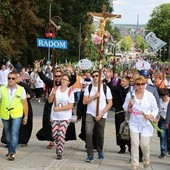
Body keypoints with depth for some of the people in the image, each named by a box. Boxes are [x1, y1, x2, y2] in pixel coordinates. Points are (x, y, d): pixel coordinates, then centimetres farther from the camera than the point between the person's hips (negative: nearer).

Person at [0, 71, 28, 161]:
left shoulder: (21, 89, -5)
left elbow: (25, 104, 1)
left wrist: (26, 116, 2)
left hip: (17, 115, -2)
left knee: (14, 133, -12)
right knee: (7, 134, 14)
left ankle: (12, 153, -7)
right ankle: (10, 150, 31)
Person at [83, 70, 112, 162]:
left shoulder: (106, 88, -2)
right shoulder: (88, 88, 3)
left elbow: (110, 103, -2)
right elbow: (84, 101, -3)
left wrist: (101, 114, -9)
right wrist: (95, 96, -16)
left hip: (102, 115, 0)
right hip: (90, 113, 0)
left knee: (100, 135, 9)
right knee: (88, 132, -17)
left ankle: (100, 151, 36)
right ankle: (90, 155, -9)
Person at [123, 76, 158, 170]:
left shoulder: (149, 95, -4)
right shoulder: (130, 94, -1)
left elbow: (155, 109, 4)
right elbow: (125, 108, 8)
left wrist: (151, 116, -16)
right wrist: (129, 104, -14)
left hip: (146, 124, -1)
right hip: (134, 123, 1)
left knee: (144, 144, 0)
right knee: (134, 143, -4)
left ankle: (146, 159, 31)